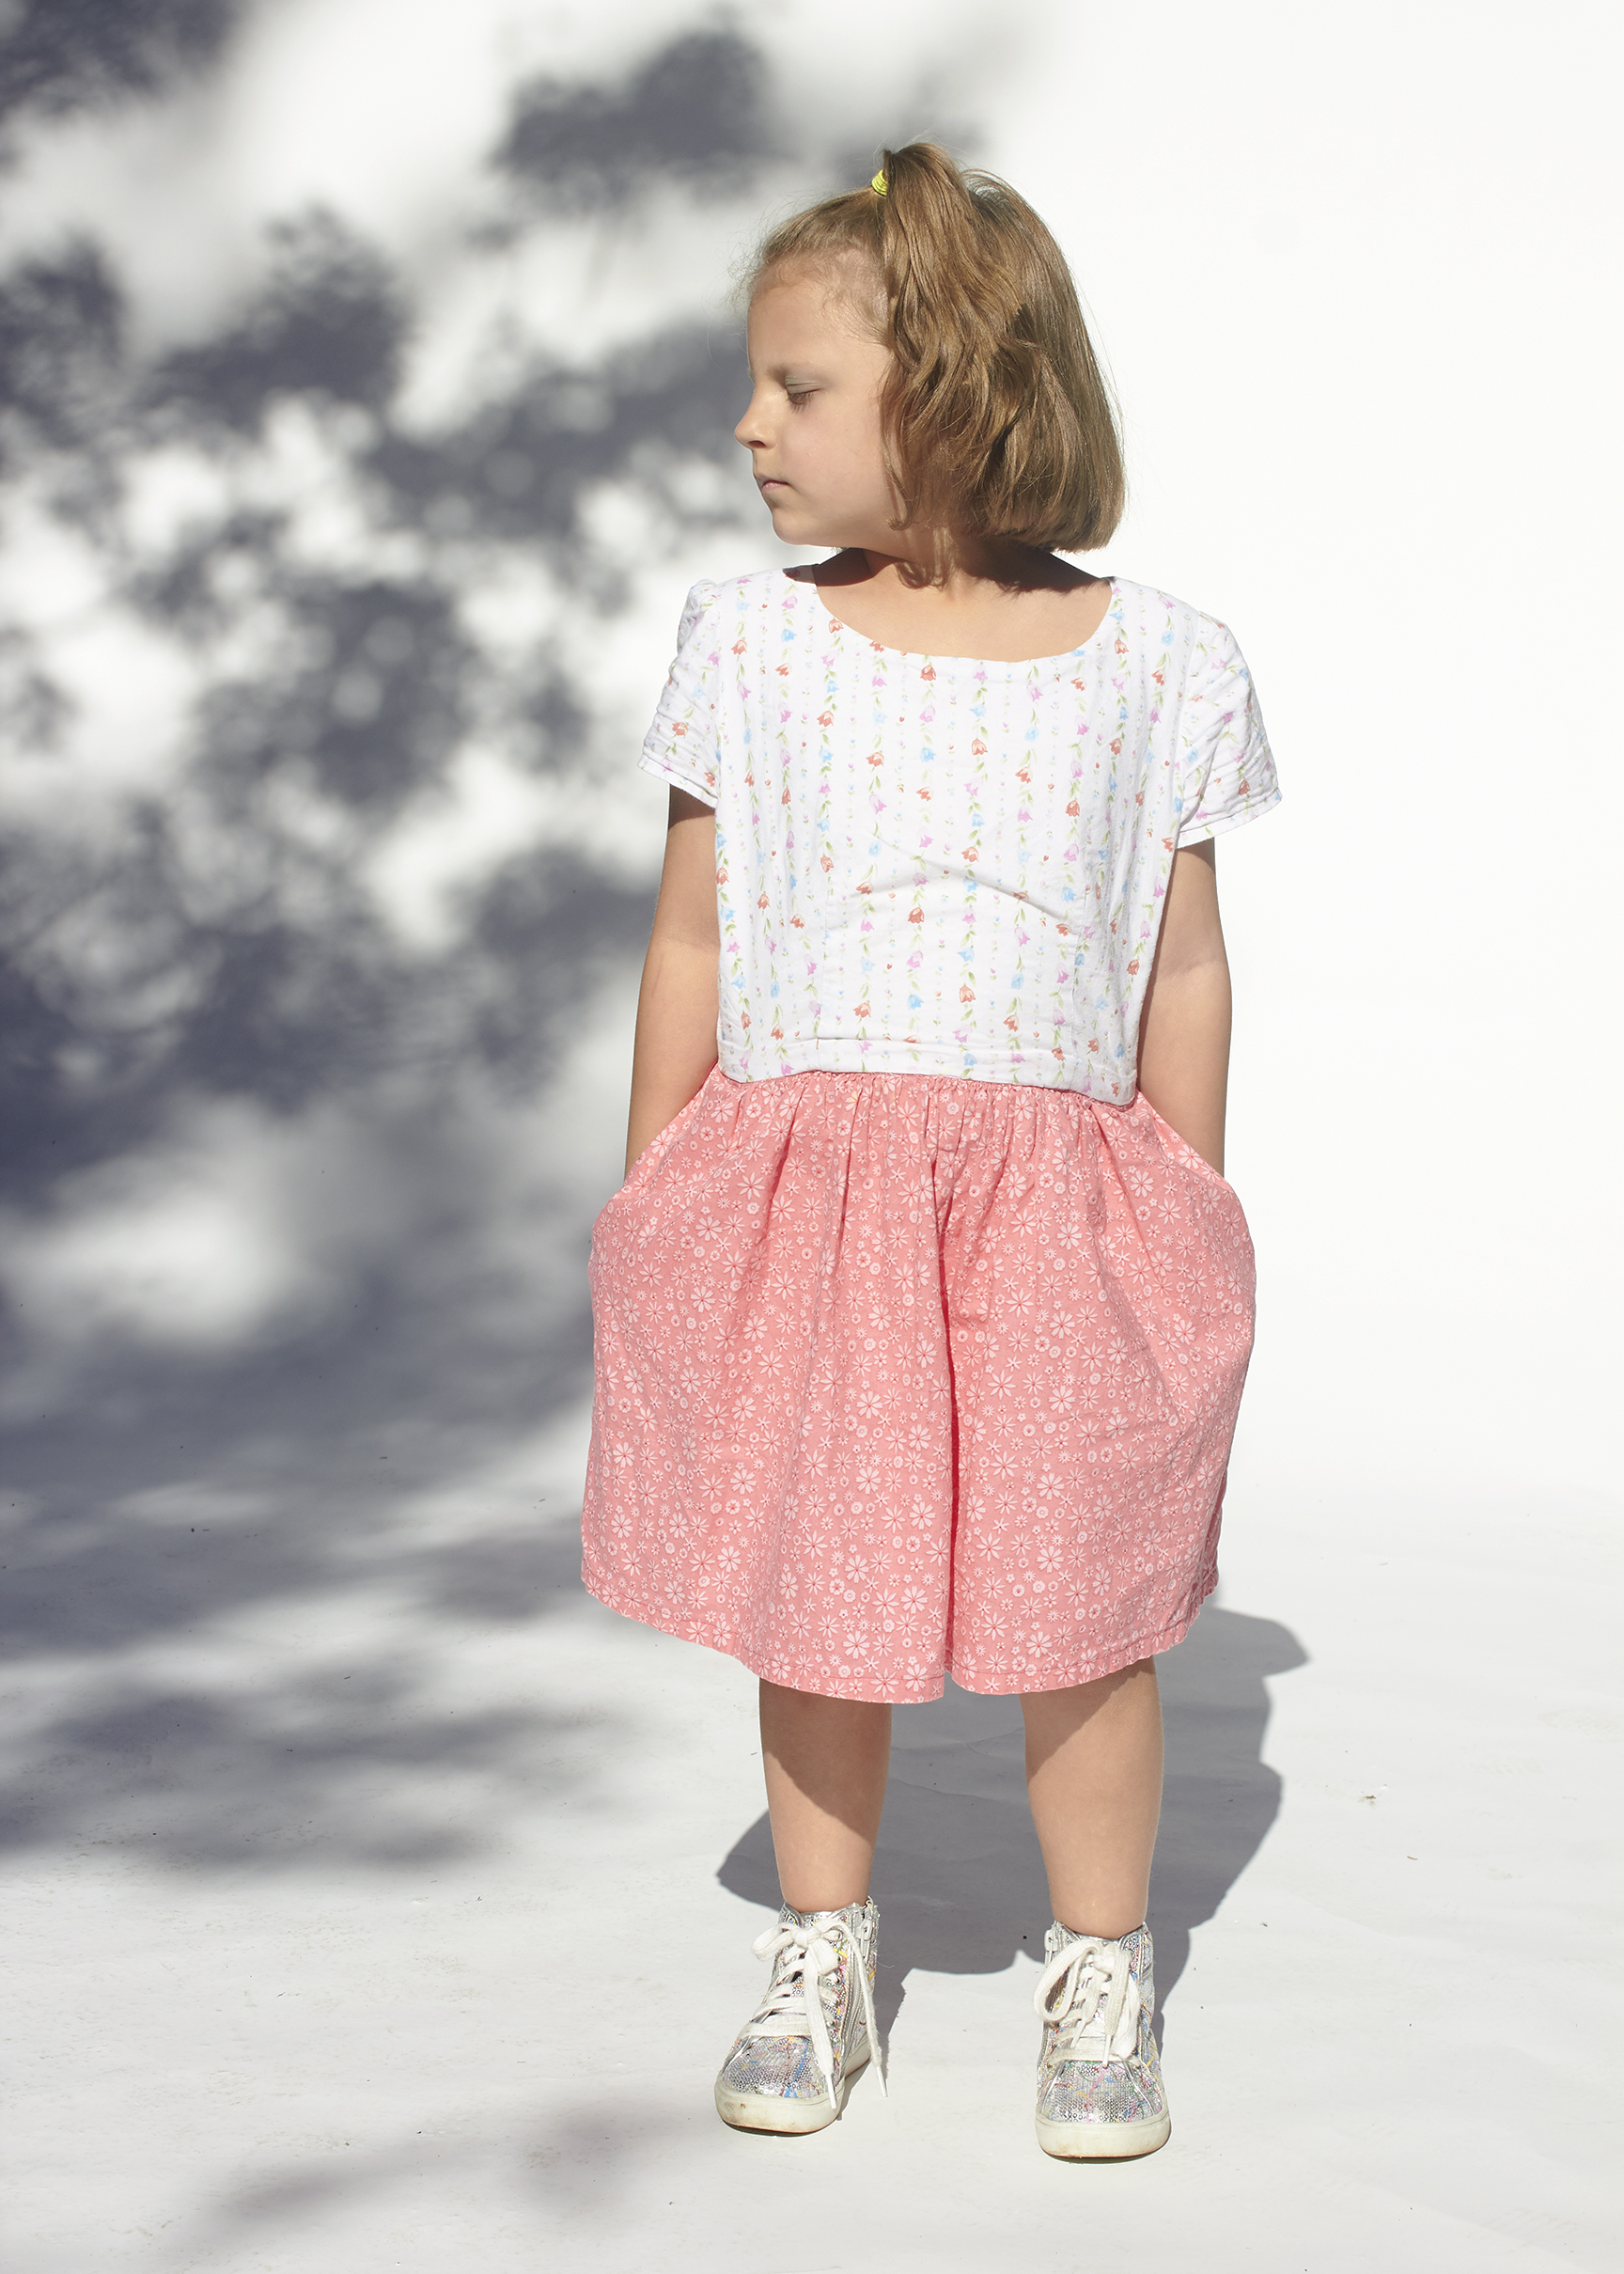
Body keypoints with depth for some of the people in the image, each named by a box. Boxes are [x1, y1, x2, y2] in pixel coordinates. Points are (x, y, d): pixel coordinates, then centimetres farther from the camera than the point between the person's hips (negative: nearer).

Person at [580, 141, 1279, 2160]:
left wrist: (1187, 1231, 7)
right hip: (794, 1183, 1)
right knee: (817, 1605, 9)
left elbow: (1184, 975, 6)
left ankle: (1099, 1977, 22)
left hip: (1056, 1198, -1)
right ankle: (821, 1957, 28)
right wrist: (651, 1212, 8)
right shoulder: (751, 648, 4)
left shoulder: (1156, 667, 1)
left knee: (1083, 1608, 3)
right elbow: (692, 946, 8)